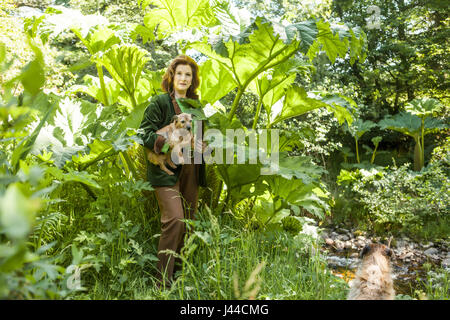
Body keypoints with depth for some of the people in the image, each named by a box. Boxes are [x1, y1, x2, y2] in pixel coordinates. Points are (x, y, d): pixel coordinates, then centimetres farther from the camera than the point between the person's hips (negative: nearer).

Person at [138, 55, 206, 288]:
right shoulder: (159, 102, -1)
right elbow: (146, 135, -8)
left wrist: (201, 145, 5)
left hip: (190, 170, 6)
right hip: (166, 170, -6)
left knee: (188, 220, 6)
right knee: (174, 220, -17)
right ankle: (164, 281, -5)